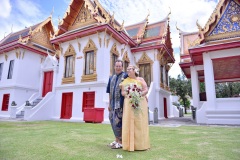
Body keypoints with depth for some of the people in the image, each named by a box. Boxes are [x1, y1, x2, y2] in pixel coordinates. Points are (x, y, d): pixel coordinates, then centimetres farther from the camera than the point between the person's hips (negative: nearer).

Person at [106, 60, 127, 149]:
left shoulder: (125, 76, -4)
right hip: (113, 104, 7)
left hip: (120, 103, -6)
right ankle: (117, 140, 27)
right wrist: (109, 104, 15)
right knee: (113, 121, 12)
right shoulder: (111, 78, 15)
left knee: (118, 121, -6)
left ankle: (120, 142, 8)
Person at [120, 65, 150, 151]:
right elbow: (123, 92, 4)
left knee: (140, 123, -1)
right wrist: (128, 95, -15)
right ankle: (131, 144, 4)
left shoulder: (140, 79, 10)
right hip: (129, 104, 1)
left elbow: (146, 90, 1)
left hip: (140, 103, -1)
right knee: (129, 123, -3)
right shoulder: (125, 81, 14)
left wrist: (139, 95, -13)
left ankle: (141, 144, 8)